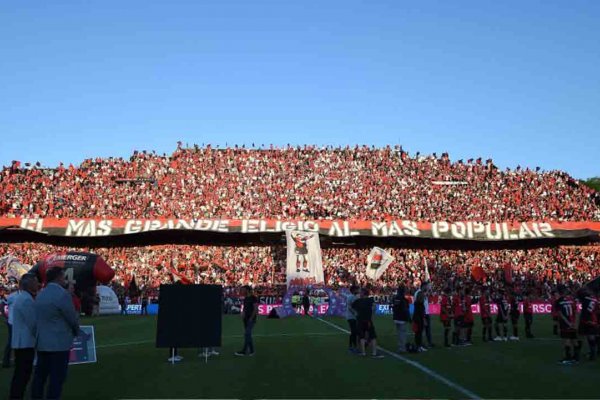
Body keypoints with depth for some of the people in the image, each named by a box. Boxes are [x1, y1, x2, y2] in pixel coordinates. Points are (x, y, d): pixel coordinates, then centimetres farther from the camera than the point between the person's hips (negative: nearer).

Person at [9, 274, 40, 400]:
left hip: (21, 342, 10)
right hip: (25, 343, -10)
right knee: (23, 375, -5)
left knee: (20, 374, 16)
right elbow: (33, 324, -18)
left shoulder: (21, 297, 15)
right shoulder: (27, 300, -19)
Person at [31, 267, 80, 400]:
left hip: (42, 343, 8)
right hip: (59, 344, -8)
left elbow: (40, 317, 14)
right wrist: (76, 331, 10)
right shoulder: (63, 294, -17)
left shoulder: (40, 295, 8)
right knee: (57, 379, -1)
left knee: (40, 376, 15)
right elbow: (73, 318, -12)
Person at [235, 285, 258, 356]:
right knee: (248, 335, 10)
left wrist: (251, 318, -17)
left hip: (251, 319, -9)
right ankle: (251, 351, 17)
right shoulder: (245, 298, 13)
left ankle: (244, 351, -11)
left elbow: (256, 309, -15)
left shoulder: (253, 298, -11)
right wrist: (243, 313, 3)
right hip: (246, 319, 9)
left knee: (247, 334, -12)